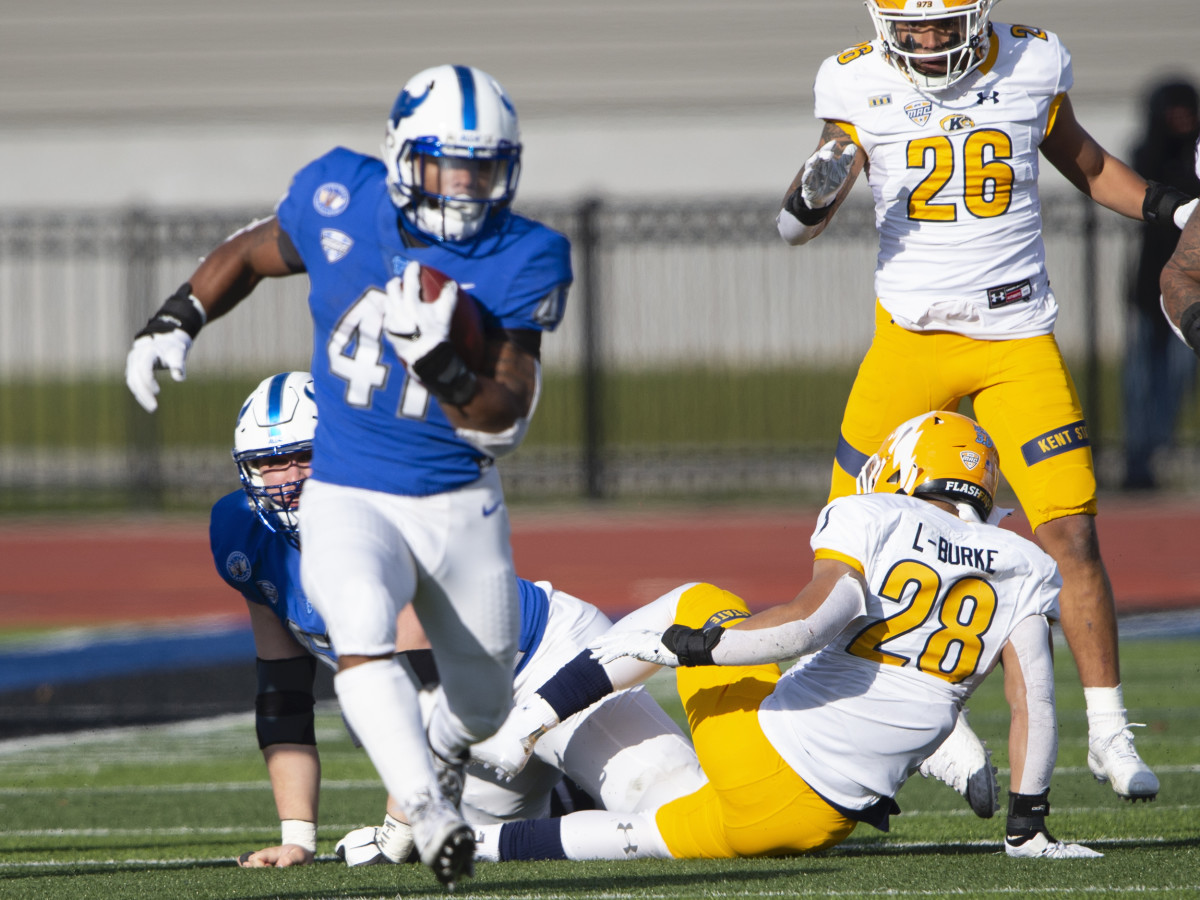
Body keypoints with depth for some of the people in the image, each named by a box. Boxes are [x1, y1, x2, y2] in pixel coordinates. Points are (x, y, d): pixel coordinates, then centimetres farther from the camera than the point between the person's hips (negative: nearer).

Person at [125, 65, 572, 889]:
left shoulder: (521, 262, -13)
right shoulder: (341, 204, -10)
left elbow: (505, 423, -17)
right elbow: (253, 251, 13)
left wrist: (439, 361, -34)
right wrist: (175, 320, 3)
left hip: (462, 507, 1)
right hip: (349, 499, -1)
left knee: (481, 708, 16)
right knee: (362, 633, -33)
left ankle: (440, 755, 51)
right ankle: (430, 814, -39)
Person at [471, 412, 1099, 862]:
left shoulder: (871, 521, -1)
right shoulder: (1019, 569, 9)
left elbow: (812, 621, -18)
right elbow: (1035, 700, 1)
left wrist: (685, 646, -10)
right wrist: (1027, 828, 7)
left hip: (760, 752, -3)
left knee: (699, 604, 25)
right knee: (665, 835, 25)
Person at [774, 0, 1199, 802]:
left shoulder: (1031, 66, -2)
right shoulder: (861, 85, -4)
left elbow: (1086, 164, 17)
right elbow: (798, 227, -2)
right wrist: (817, 190, -24)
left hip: (1018, 338, 0)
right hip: (912, 336, 0)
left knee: (1071, 535, -9)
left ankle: (1109, 732, 0)